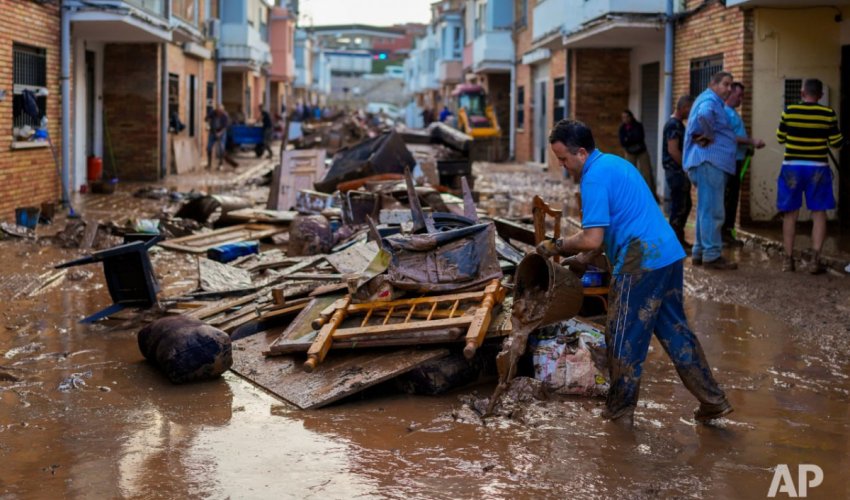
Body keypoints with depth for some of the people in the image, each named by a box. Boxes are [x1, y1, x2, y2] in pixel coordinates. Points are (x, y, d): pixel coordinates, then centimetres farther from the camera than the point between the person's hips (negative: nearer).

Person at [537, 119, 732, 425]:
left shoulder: (594, 177, -14)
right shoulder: (614, 163, 19)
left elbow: (592, 239, -19)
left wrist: (557, 246, -4)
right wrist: (583, 257, 24)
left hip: (641, 263, -10)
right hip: (669, 255, 10)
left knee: (624, 339, 3)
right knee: (674, 329, 17)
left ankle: (619, 413, 15)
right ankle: (713, 400, 20)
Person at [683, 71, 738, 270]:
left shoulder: (713, 101, 23)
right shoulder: (710, 100, -11)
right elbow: (704, 116, -34)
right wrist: (708, 136, -20)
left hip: (712, 162, 11)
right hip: (710, 162, -11)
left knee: (707, 209, 15)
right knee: (712, 211, -9)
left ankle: (699, 253, 21)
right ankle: (712, 255, -8)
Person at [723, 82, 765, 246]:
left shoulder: (733, 112, 19)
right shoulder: (725, 112, -12)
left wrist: (750, 147, 12)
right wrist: (752, 142, -20)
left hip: (737, 161, 10)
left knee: (733, 198, 12)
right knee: (727, 199, -7)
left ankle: (728, 232, 17)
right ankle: (723, 233, -4)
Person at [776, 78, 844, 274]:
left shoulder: (789, 112, -4)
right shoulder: (828, 114, -5)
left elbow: (780, 138, 8)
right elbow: (836, 142, 1)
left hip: (792, 167, 1)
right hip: (817, 168, -1)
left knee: (790, 214, 8)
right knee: (819, 213, 5)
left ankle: (788, 259, 10)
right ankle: (815, 260, -2)